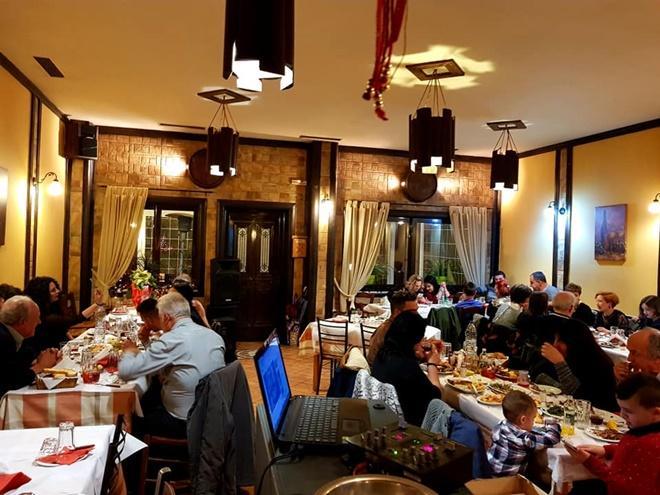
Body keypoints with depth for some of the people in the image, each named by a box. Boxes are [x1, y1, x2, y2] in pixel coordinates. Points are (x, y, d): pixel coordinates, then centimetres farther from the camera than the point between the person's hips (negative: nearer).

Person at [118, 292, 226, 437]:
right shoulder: (216, 336, -1)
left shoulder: (171, 340, -21)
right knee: (150, 395, 26)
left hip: (183, 422, -6)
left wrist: (129, 351, 5)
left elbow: (125, 371, -18)